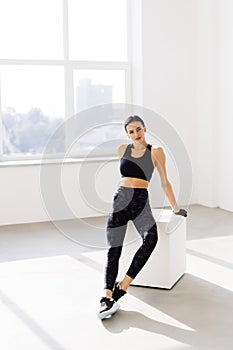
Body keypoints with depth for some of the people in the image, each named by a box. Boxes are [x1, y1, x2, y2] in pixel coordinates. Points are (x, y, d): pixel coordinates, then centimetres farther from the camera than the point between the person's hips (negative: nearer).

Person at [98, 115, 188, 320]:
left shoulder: (155, 152, 3)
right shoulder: (123, 150, 13)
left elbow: (164, 182, 7)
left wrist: (176, 208, 8)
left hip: (141, 201, -3)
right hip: (121, 199, 3)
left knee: (151, 238, -31)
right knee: (114, 249, -11)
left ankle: (121, 288, -29)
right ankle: (107, 298, -16)